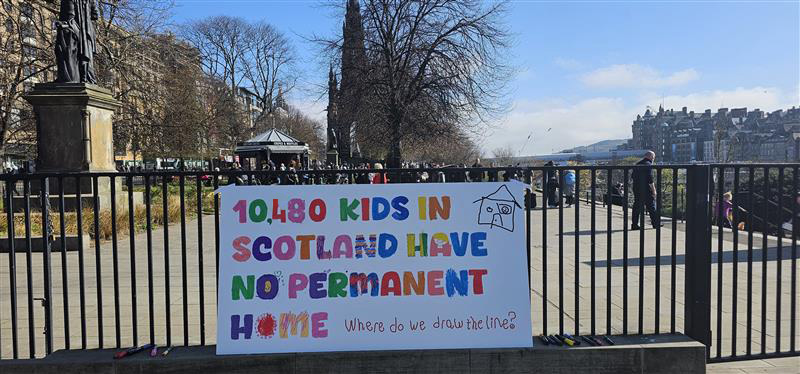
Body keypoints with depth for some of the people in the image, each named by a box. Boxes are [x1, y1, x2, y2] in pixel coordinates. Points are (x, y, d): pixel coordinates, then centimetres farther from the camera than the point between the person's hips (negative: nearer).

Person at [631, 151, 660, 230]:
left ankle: (634, 225, 5)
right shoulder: (648, 165, -10)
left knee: (637, 206, 7)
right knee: (651, 206, 3)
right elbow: (650, 179, -16)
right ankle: (656, 224, 10)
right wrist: (654, 190, -11)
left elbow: (633, 176, 18)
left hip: (636, 189, 7)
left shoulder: (637, 164, 14)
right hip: (646, 190, -7)